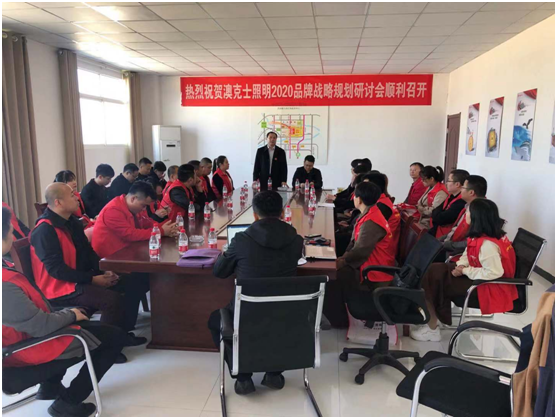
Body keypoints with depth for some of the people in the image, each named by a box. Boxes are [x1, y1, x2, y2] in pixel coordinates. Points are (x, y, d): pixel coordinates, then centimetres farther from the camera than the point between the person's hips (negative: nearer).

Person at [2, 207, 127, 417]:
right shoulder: (5, 286, -36)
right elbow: (41, 326, -27)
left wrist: (66, 312, 5)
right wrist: (71, 315, -9)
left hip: (26, 330, 10)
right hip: (32, 346, -9)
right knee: (116, 337, -2)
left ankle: (51, 384, 29)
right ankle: (67, 402, 9)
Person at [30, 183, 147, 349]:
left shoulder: (73, 222, 9)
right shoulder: (45, 230, -19)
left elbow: (88, 251, 13)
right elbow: (56, 269, -23)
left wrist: (103, 271, -3)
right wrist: (92, 279, -21)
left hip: (81, 278, 10)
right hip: (61, 287, -9)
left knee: (132, 286, 2)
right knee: (113, 299, -29)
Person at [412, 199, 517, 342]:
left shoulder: (487, 244, -30)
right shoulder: (481, 234, -1)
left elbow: (494, 272, -33)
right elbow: (468, 255, 11)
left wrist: (466, 271, -22)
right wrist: (461, 266, -9)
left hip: (488, 286, -9)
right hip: (477, 274, 9)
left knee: (437, 281, -7)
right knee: (435, 270, -2)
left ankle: (432, 327, 14)